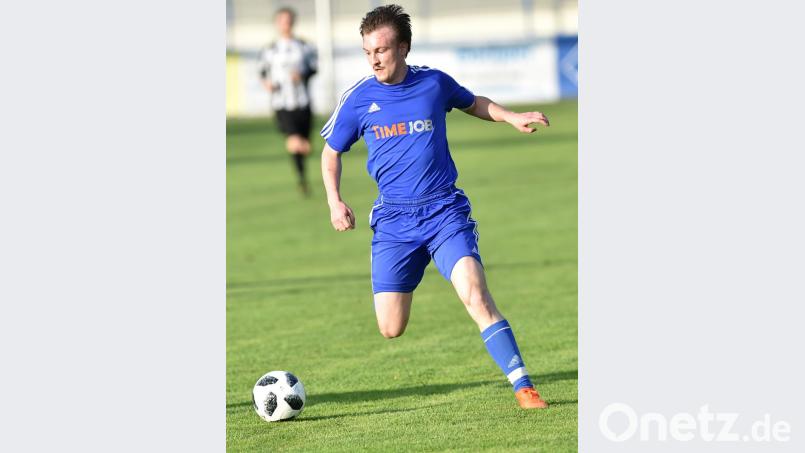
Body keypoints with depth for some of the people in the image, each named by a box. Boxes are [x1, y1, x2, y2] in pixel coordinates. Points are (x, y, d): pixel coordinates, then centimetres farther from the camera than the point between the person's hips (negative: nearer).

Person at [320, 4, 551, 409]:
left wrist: (512, 118, 7)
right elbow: (331, 152, 14)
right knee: (391, 329, -4)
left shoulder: (434, 83, 1)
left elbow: (473, 103, 23)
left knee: (474, 293, -23)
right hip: (393, 220, 1)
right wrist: (334, 201, 0)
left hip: (445, 211, -1)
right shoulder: (358, 98, 0)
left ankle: (523, 386, -19)